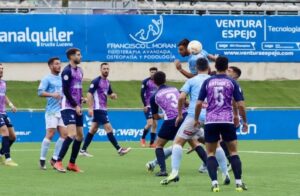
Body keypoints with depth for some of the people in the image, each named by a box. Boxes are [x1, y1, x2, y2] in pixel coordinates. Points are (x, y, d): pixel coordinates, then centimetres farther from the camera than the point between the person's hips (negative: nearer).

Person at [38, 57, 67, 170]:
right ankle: (42, 160, -3)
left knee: (64, 134, -1)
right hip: (52, 111, -6)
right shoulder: (47, 79, -3)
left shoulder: (62, 79, 17)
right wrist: (52, 94, -28)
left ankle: (54, 159, 7)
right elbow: (40, 92, -14)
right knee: (50, 134, -11)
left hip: (62, 111, 7)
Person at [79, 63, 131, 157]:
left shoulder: (107, 82, 13)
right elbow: (89, 94, -16)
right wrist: (90, 108, -23)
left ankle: (83, 150, 12)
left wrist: (113, 95, -1)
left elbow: (110, 94, 24)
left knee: (93, 130, 9)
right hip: (98, 109, -9)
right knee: (109, 128, -10)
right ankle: (119, 149, -10)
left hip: (103, 109, 9)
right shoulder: (96, 81, -11)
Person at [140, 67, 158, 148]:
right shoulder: (146, 81, -7)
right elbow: (142, 93, -9)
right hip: (148, 106, -6)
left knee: (155, 124, 4)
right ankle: (143, 138, 6)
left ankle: (152, 143, 9)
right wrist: (145, 105, -15)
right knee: (149, 123, -16)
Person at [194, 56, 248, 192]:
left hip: (210, 121, 1)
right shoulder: (232, 82, 2)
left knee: (210, 153, 8)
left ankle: (214, 183, -6)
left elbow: (199, 103, 2)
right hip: (227, 121, 0)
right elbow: (240, 105, -2)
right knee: (233, 152, 10)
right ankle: (239, 182, 2)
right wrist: (244, 122, 11)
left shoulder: (207, 82, 4)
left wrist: (196, 119, 17)